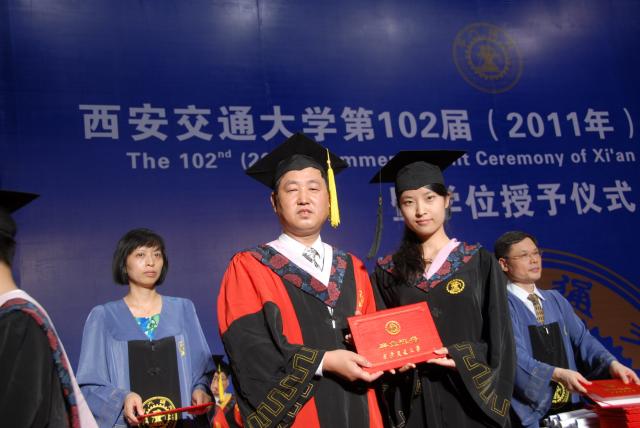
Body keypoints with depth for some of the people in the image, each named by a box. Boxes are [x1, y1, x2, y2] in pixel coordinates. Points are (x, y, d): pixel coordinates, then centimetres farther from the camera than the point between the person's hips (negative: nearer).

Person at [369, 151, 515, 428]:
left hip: (472, 396, -1)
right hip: (414, 403, 1)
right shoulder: (387, 272, 3)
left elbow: (499, 340, -2)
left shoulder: (480, 263, 0)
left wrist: (462, 358, -17)